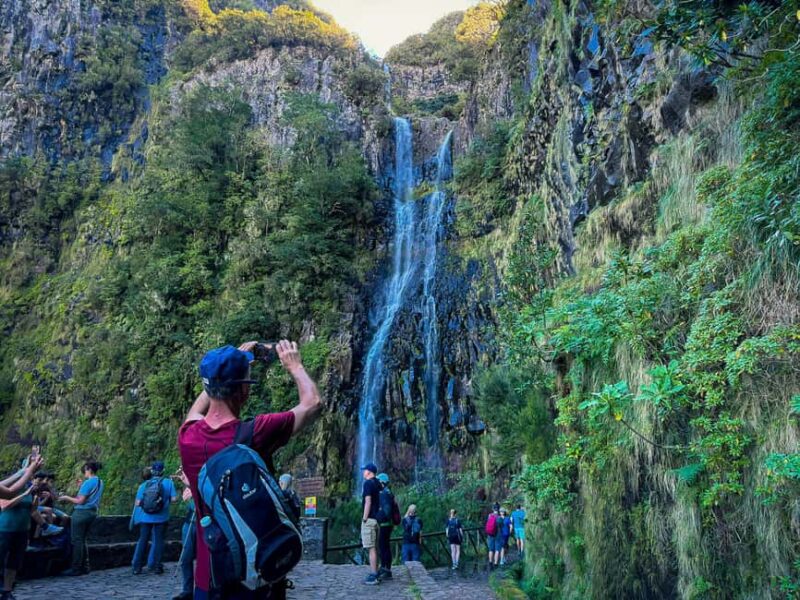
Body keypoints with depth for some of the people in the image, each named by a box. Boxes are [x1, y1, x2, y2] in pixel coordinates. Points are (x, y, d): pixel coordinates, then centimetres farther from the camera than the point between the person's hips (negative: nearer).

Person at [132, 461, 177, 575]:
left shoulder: (144, 484, -1)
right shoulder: (168, 482, -6)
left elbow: (137, 503, -2)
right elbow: (174, 499, -11)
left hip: (145, 517, 2)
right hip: (161, 518, -2)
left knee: (142, 540, 13)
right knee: (158, 541, 7)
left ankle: (137, 567, 17)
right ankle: (154, 565, 9)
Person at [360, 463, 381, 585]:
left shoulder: (368, 483, -12)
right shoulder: (377, 484, 14)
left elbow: (368, 501, -18)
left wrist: (364, 518, -16)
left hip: (369, 519, -9)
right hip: (376, 519, 9)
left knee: (371, 548, -7)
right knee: (375, 548, 13)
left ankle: (373, 576, -6)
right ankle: (375, 574, 19)